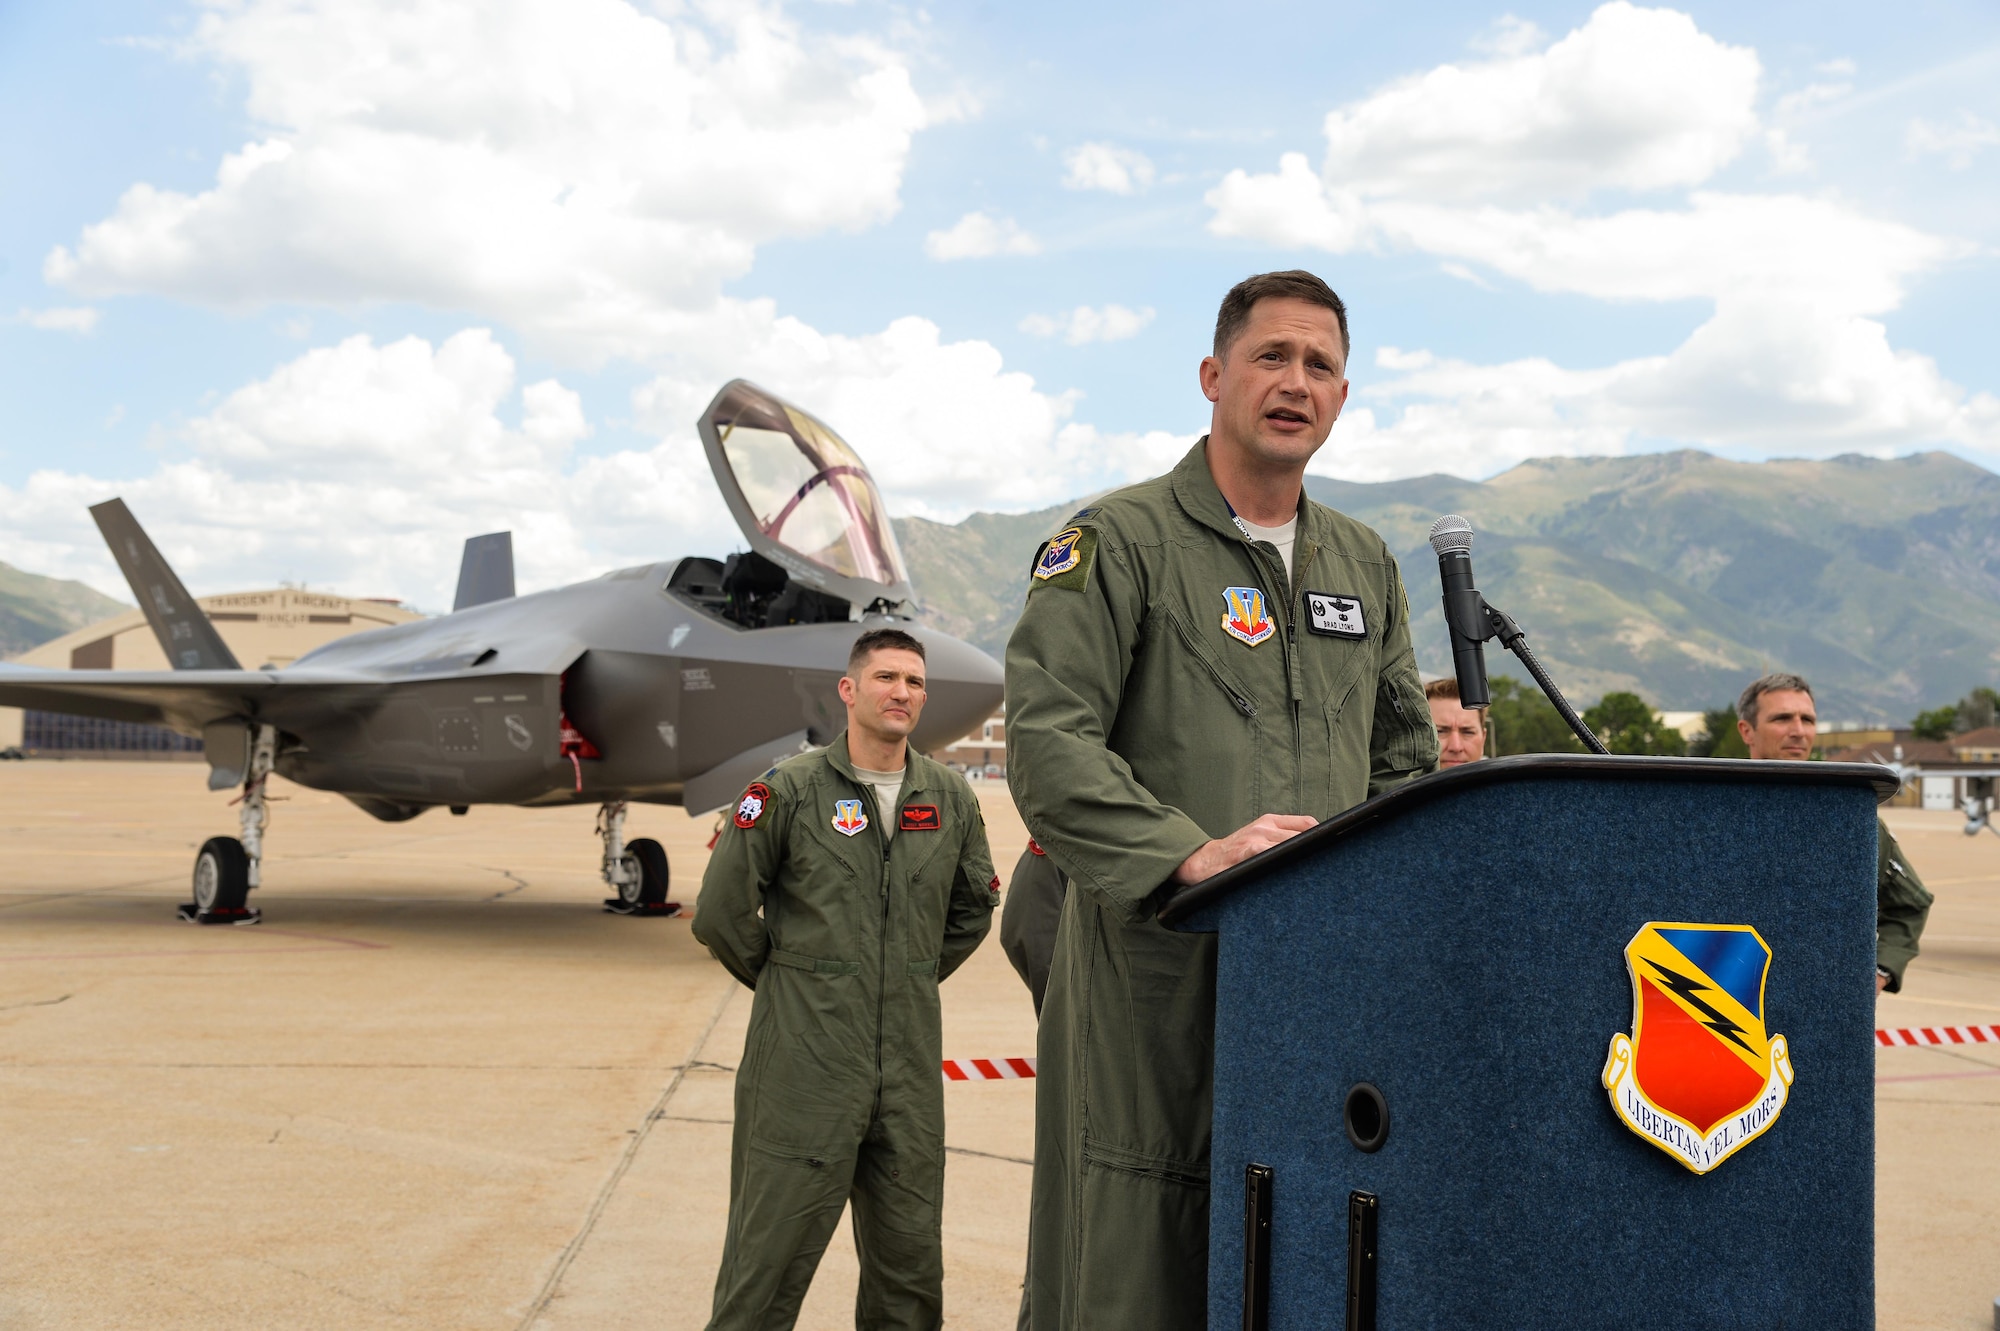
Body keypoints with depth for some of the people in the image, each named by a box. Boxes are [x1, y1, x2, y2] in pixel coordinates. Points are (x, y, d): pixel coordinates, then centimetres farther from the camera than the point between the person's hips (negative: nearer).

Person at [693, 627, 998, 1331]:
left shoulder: (949, 797, 7)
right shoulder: (790, 790, -6)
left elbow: (974, 907, 22)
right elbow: (721, 912, -3)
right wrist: (790, 982, 6)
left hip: (909, 1064, 4)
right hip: (803, 1062, -4)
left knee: (911, 1263, 12)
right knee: (771, 1255, 1)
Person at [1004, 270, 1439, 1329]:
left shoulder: (1367, 567, 19)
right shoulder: (1121, 541, -1)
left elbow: (1404, 763, 23)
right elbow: (1047, 741, -13)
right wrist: (1191, 855, -23)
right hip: (1154, 974, -5)